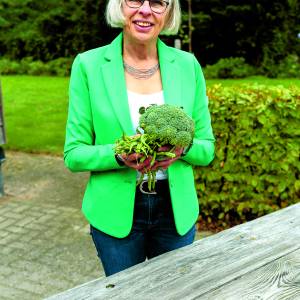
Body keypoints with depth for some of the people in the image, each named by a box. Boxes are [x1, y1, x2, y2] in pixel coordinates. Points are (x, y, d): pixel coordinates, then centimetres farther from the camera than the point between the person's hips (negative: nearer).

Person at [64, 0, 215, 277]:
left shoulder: (188, 65, -2)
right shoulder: (88, 65, -8)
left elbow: (207, 150, 3)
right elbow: (74, 155, -6)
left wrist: (184, 147, -20)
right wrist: (119, 155, -24)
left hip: (177, 211, 2)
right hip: (115, 213, -2)